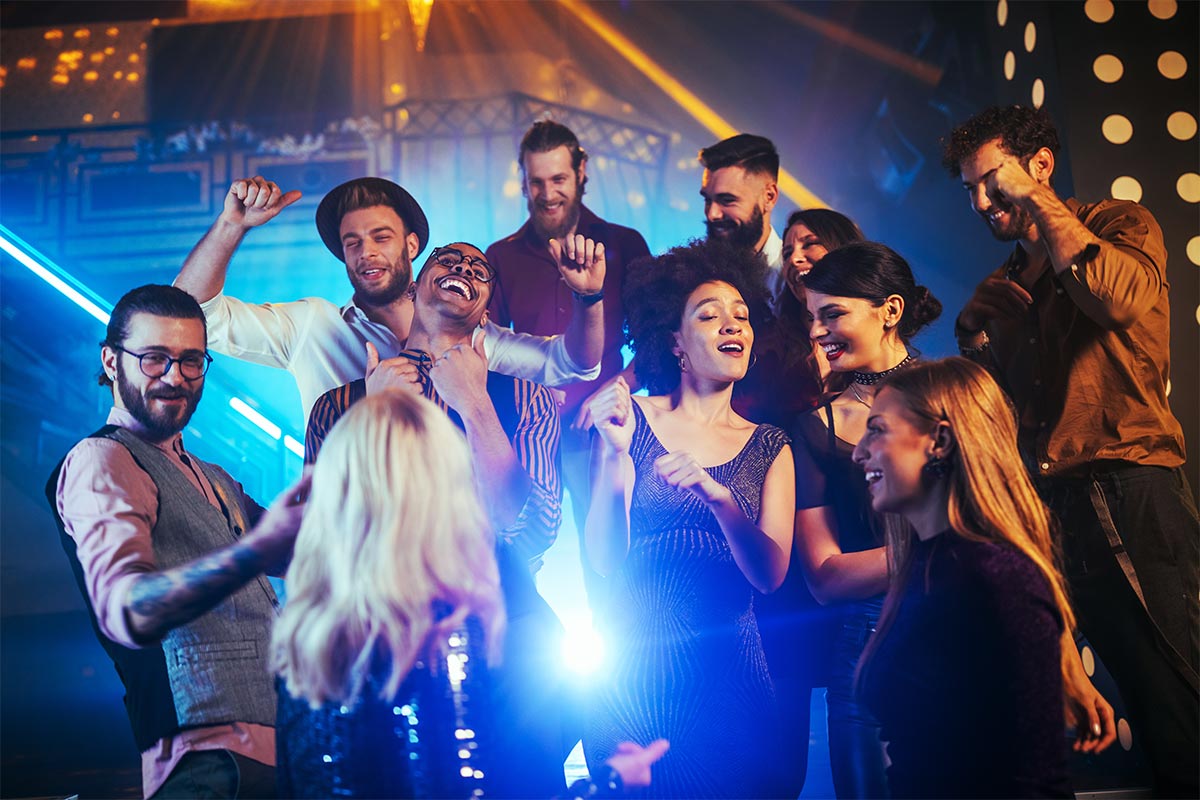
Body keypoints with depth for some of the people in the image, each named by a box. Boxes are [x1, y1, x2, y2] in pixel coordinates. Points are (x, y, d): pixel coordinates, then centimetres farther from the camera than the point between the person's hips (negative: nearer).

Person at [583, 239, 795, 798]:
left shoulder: (769, 447, 7)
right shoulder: (630, 418, 0)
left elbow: (770, 574, -6)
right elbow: (605, 559, -7)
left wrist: (716, 494, -22)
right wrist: (614, 454, -20)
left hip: (728, 670, 2)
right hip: (634, 667, -2)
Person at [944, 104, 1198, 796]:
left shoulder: (1122, 226, 7)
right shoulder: (996, 297, 22)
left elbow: (1116, 296, -18)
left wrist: (1035, 198, -9)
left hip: (1131, 493, -5)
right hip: (1048, 504, 5)